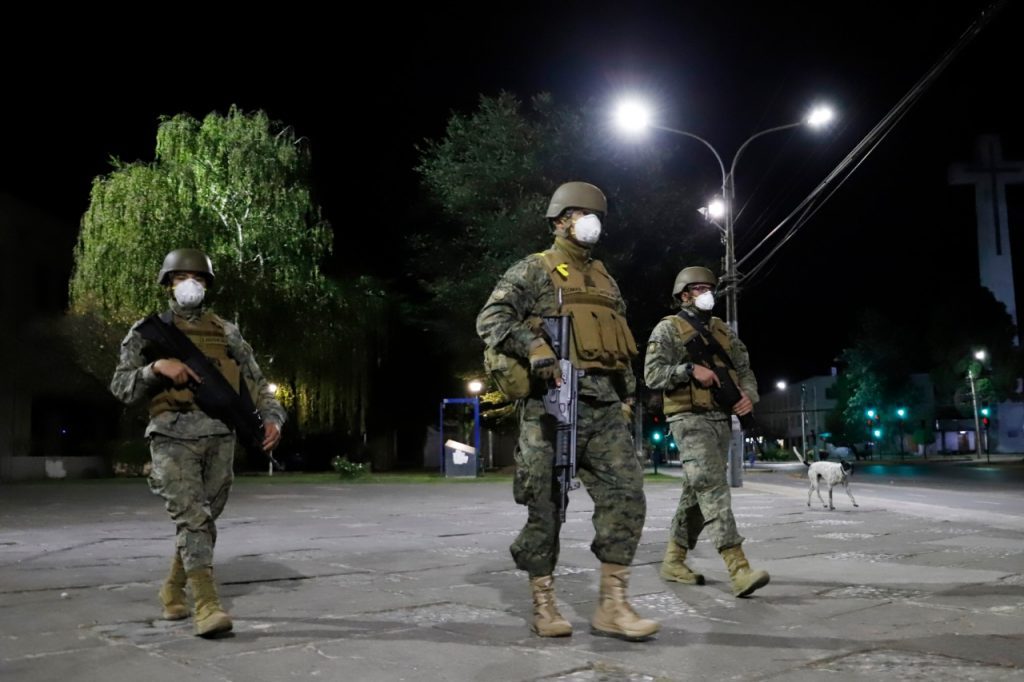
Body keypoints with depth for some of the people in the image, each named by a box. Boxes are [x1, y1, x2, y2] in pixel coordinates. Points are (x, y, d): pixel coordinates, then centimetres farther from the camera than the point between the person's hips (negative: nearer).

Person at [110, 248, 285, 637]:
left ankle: (173, 590, 32)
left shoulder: (226, 333, 13)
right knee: (192, 517, -14)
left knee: (204, 518, 10)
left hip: (219, 435, 3)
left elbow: (256, 383, 10)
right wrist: (157, 367, -18)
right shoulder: (148, 331, 7)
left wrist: (272, 417, -7)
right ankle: (207, 606, -15)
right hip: (173, 436, -3)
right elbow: (120, 387, 0)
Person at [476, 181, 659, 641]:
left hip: (605, 406, 6)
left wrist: (628, 392, 19)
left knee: (625, 495, -5)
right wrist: (534, 346, -24)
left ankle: (612, 606, 1)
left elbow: (621, 343, 28)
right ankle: (543, 606, 11)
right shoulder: (533, 270, 5)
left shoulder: (604, 279, 25)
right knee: (546, 505, 0)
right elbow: (491, 319, -8)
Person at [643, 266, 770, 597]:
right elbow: (652, 374, -7)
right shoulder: (668, 329, 1)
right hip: (690, 419, -7)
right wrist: (690, 369, -19)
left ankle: (673, 561, 21)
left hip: (722, 419, 7)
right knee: (712, 487, -17)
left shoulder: (723, 330, 20)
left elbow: (744, 368, 19)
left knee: (697, 493, 10)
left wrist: (749, 395, -1)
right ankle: (739, 569, -23)